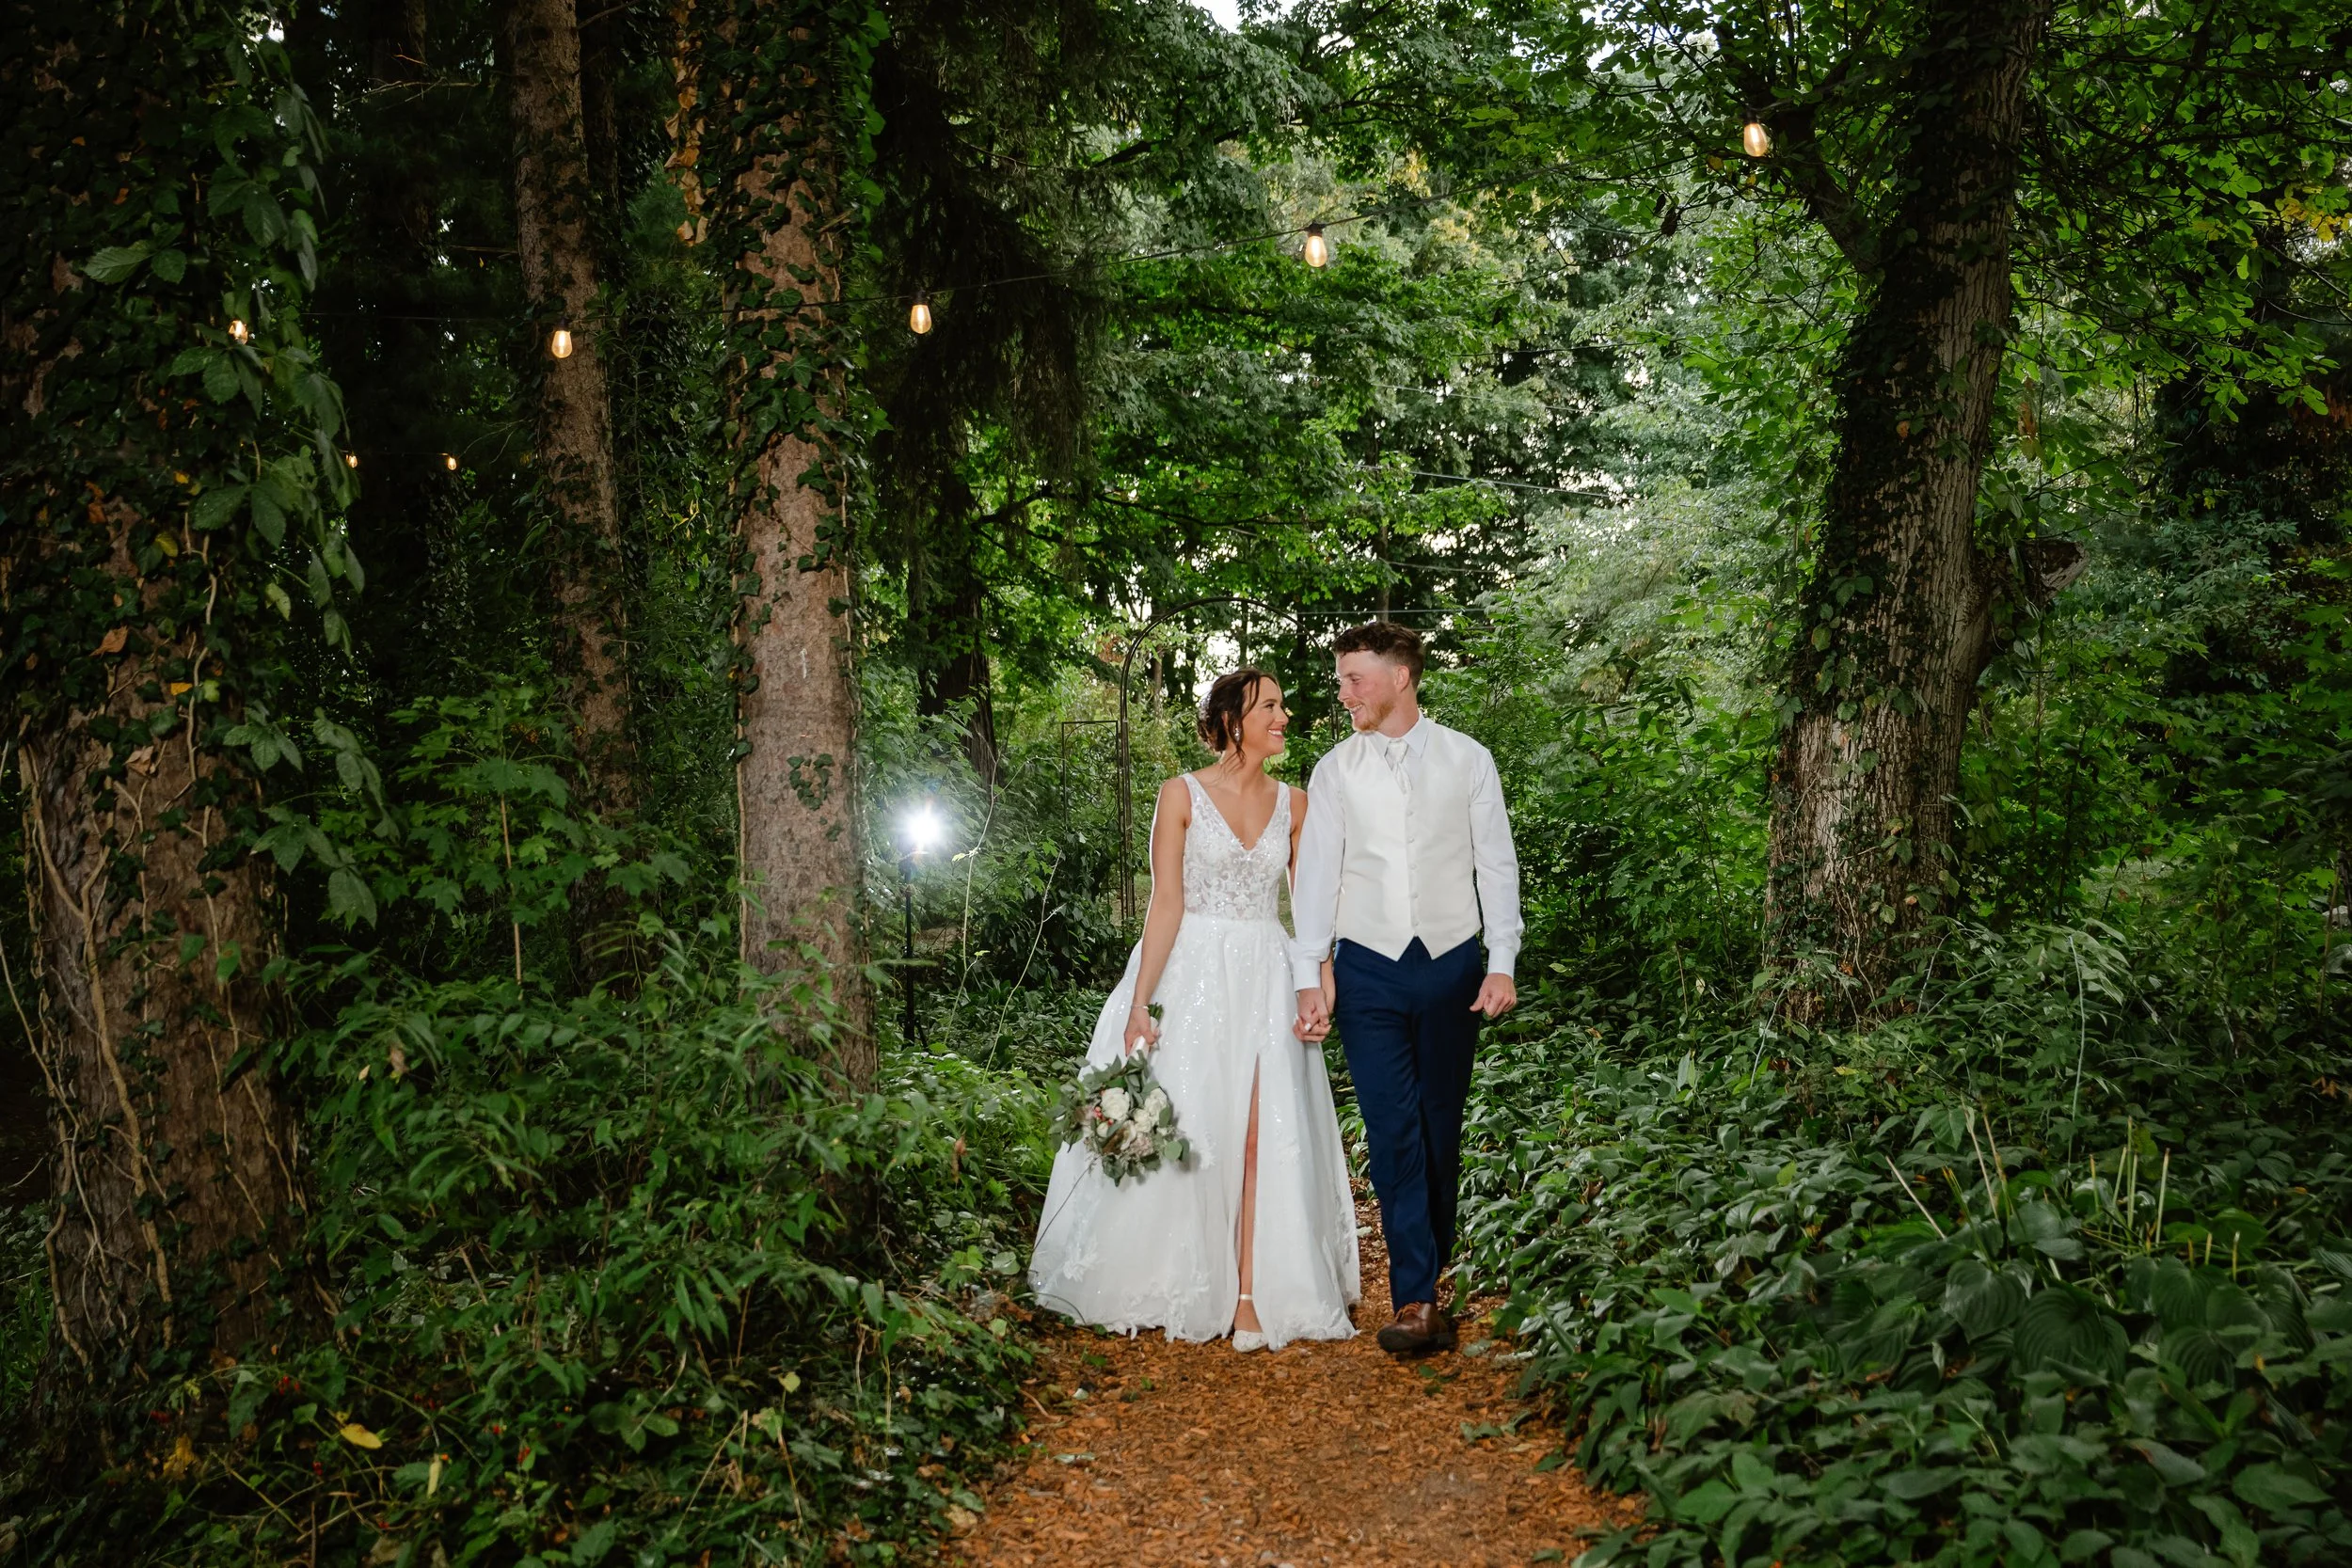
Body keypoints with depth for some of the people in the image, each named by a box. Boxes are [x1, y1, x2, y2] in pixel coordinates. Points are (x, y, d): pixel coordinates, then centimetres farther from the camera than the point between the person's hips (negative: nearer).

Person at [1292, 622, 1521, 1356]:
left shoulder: (1467, 760, 3)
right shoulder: (1335, 770, 4)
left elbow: (1497, 864, 4)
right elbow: (1315, 874, 2)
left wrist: (1502, 964, -3)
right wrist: (1310, 978, -4)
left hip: (1452, 965, 0)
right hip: (1368, 970, 0)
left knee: (1442, 1130, 8)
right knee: (1393, 1132, -7)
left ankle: (1426, 1275, 23)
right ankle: (1416, 1300, -6)